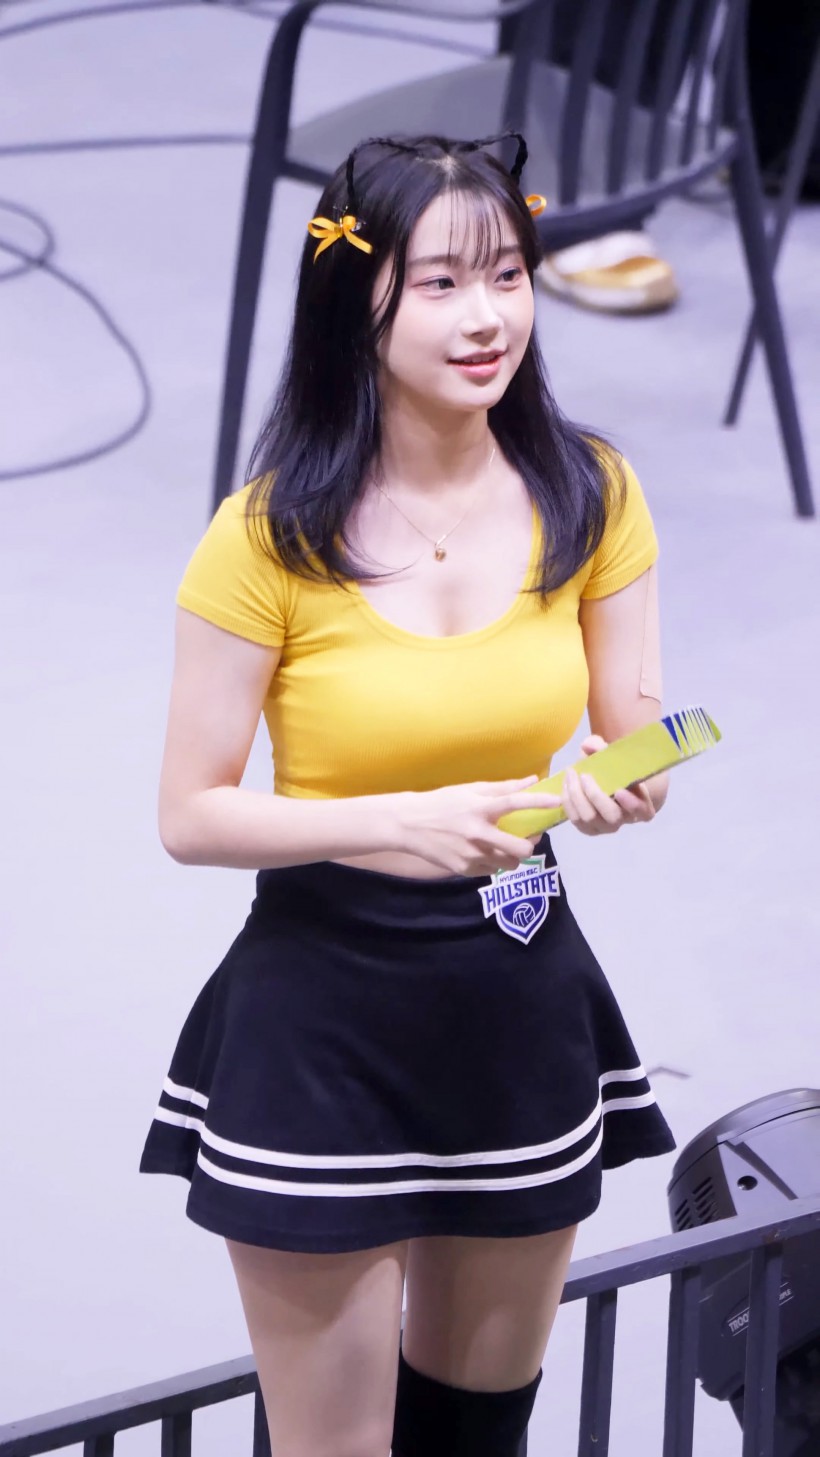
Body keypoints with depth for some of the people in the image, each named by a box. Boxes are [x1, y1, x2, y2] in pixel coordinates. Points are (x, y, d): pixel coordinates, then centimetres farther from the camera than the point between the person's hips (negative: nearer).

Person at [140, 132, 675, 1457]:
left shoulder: (590, 497, -4)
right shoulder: (272, 536, -15)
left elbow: (636, 738, 5)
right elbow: (190, 816, -11)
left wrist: (628, 787, -20)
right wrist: (389, 825, -26)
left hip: (525, 995, 4)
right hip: (325, 1010, -4)